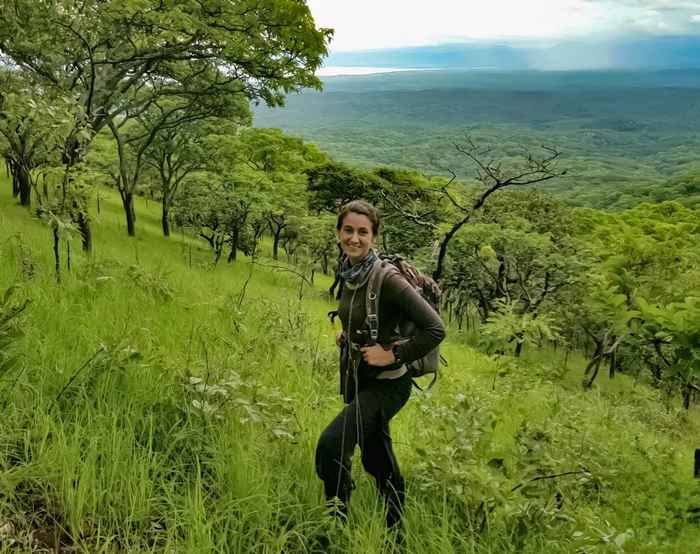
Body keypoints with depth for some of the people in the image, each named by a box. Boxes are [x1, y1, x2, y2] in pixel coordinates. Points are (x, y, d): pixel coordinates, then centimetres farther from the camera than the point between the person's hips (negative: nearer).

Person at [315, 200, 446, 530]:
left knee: (331, 444, -23)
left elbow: (435, 329, -23)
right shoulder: (349, 273, 1)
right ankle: (394, 526, 39)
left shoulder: (387, 278, -22)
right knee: (376, 458, 19)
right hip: (354, 378, 8)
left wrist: (393, 355, -22)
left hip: (385, 384, -8)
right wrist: (347, 335, 6)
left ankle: (338, 518, -1)